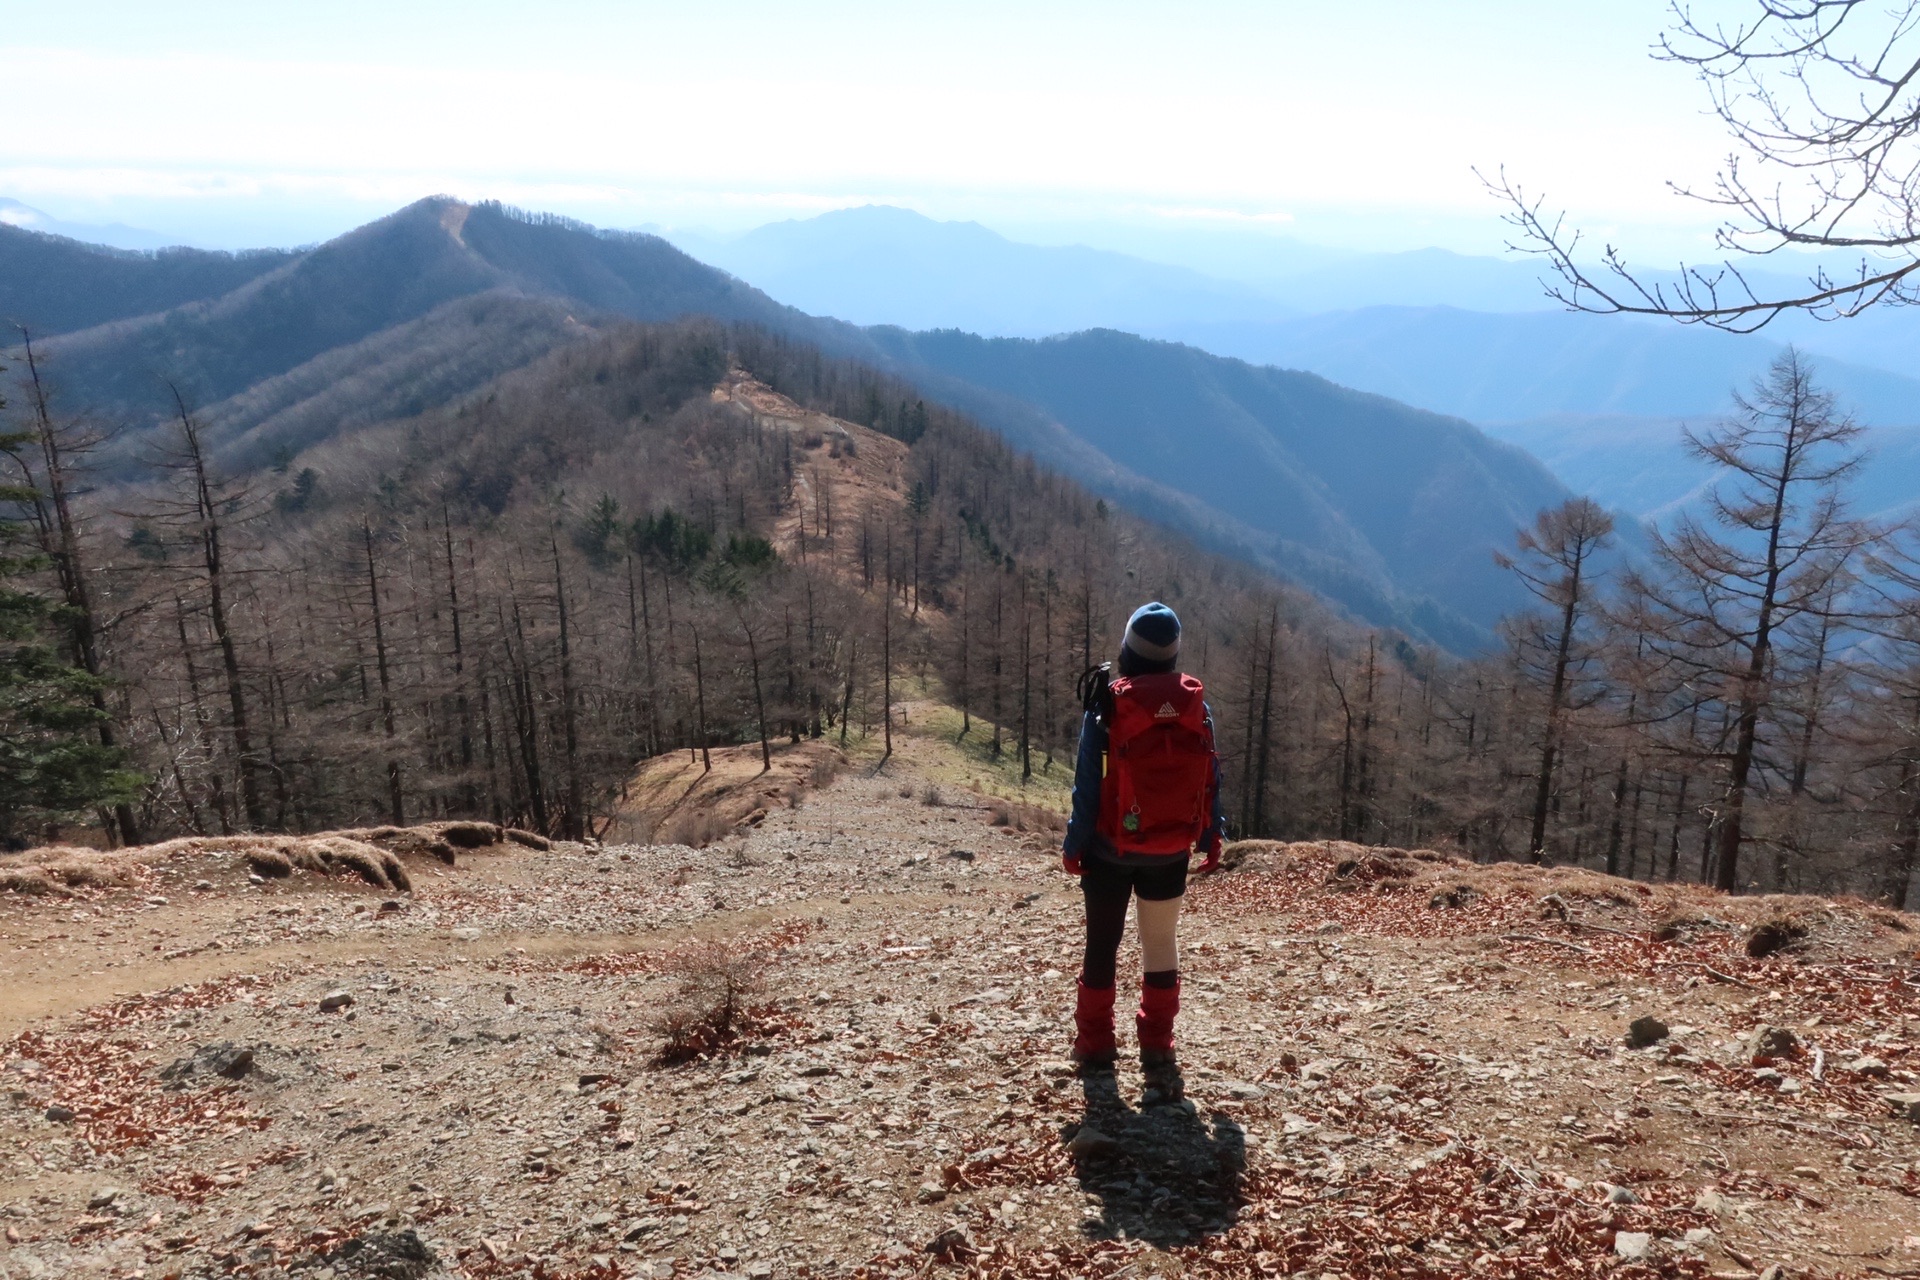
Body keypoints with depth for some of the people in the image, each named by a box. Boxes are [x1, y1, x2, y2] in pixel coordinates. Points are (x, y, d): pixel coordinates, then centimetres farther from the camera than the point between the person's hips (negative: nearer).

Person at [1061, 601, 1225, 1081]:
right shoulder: (1196, 704, -5)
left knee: (1102, 942, 13)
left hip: (1111, 849, -2)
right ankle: (1156, 1047, 21)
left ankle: (1095, 1044, 20)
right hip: (1171, 851, 2)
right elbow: (1211, 776, 0)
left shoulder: (1107, 706, -14)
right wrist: (1211, 838, 11)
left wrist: (1073, 847, -3)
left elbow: (1088, 784, -12)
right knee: (1161, 942, 17)